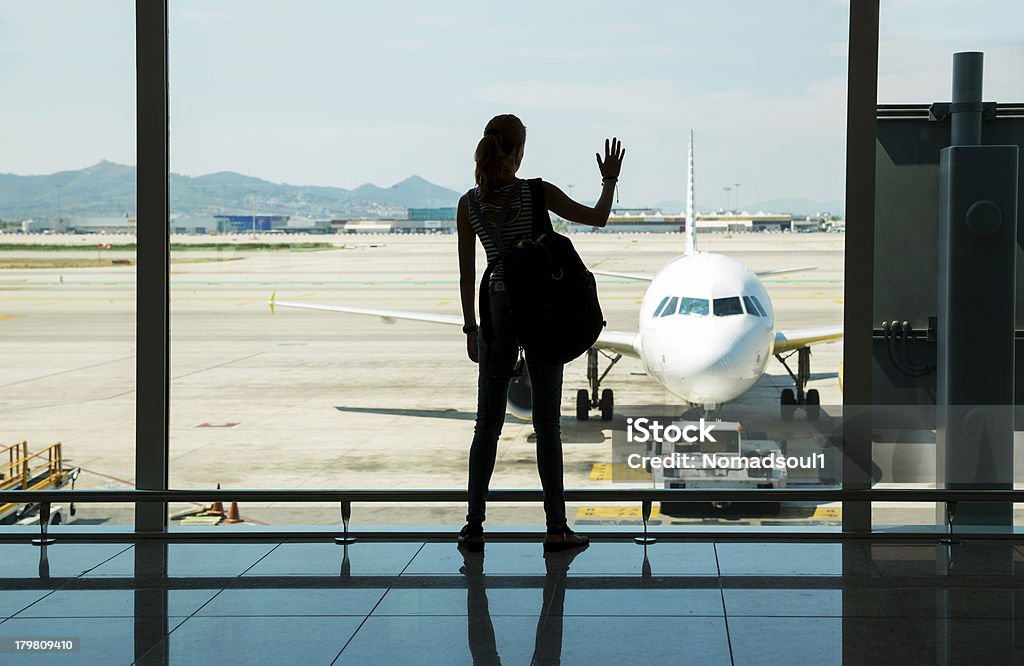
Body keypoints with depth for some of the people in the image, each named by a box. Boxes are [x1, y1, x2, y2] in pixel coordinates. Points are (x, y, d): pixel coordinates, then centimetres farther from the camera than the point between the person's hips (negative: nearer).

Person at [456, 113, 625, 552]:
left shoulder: (469, 204, -1)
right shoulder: (538, 193, -9)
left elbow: (467, 273, 2)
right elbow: (597, 218, -3)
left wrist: (471, 328, 9)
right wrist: (610, 179, 13)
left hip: (497, 312, 2)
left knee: (488, 423, 8)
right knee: (546, 423, 2)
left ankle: (475, 526, 6)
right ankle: (556, 528, 3)